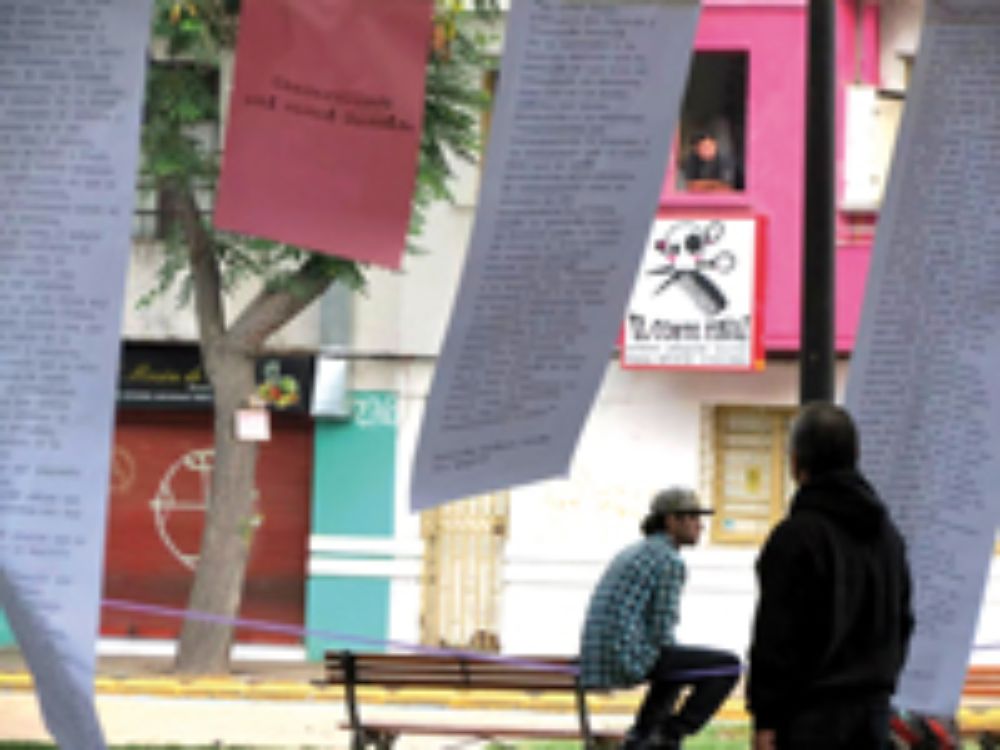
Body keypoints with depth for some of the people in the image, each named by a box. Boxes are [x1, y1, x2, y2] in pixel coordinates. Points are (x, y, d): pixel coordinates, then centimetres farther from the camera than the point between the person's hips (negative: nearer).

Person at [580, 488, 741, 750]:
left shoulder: (631, 553, 22)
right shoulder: (671, 562, -8)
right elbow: (661, 633, -12)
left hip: (597, 658, 9)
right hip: (631, 657, -9)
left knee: (680, 667, 37)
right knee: (729, 667, -2)